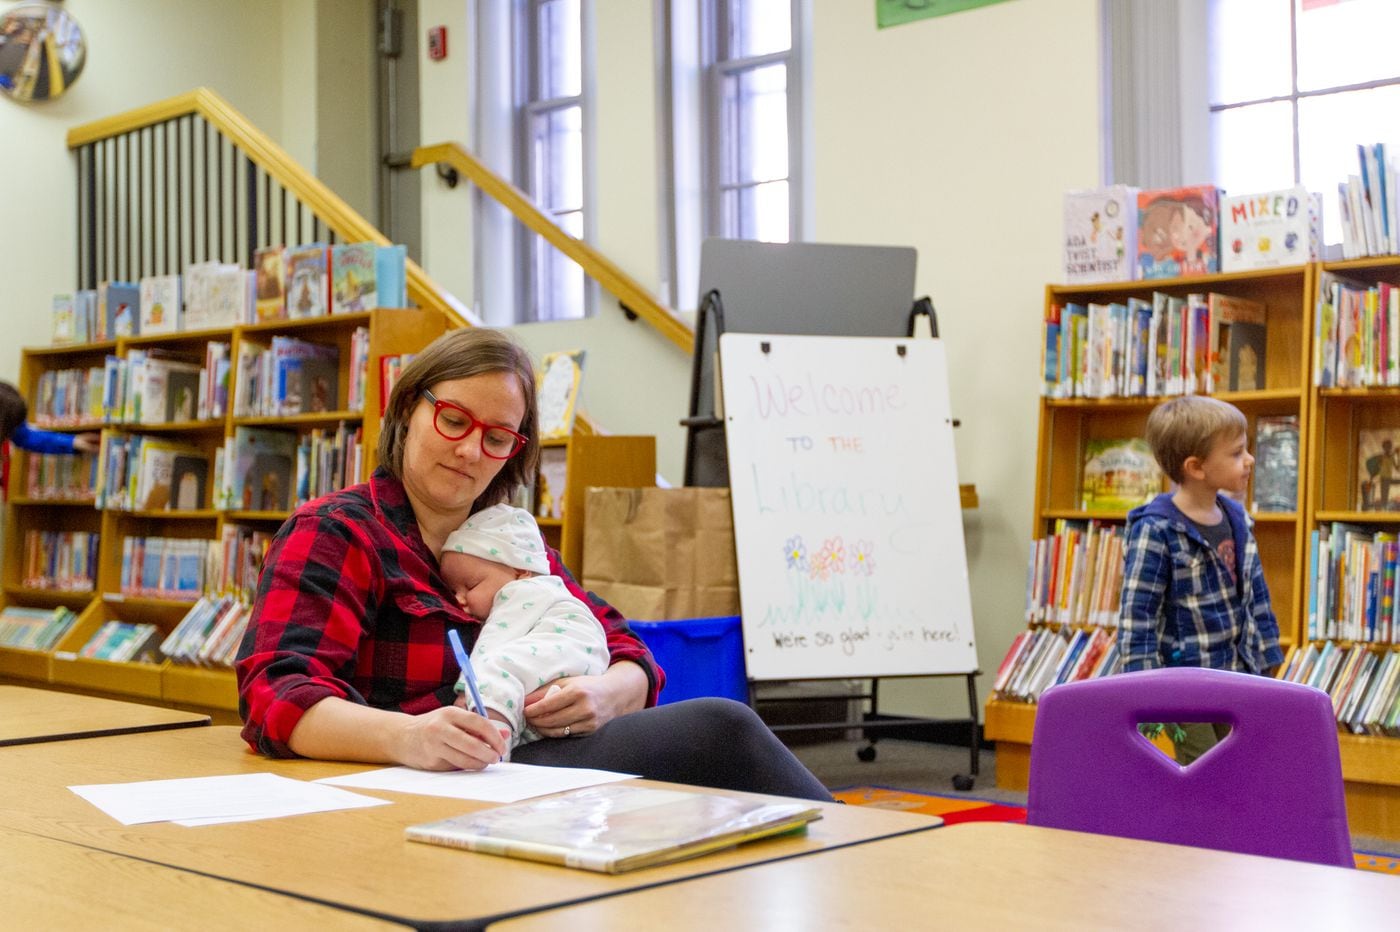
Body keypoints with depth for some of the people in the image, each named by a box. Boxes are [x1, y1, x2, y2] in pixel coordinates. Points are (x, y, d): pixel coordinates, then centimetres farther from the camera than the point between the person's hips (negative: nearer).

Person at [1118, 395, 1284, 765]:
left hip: (1234, 675, 7)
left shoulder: (1236, 518, 3)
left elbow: (1256, 596, 13)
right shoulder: (1156, 531, -19)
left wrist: (1267, 663, 15)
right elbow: (1136, 617, -19)